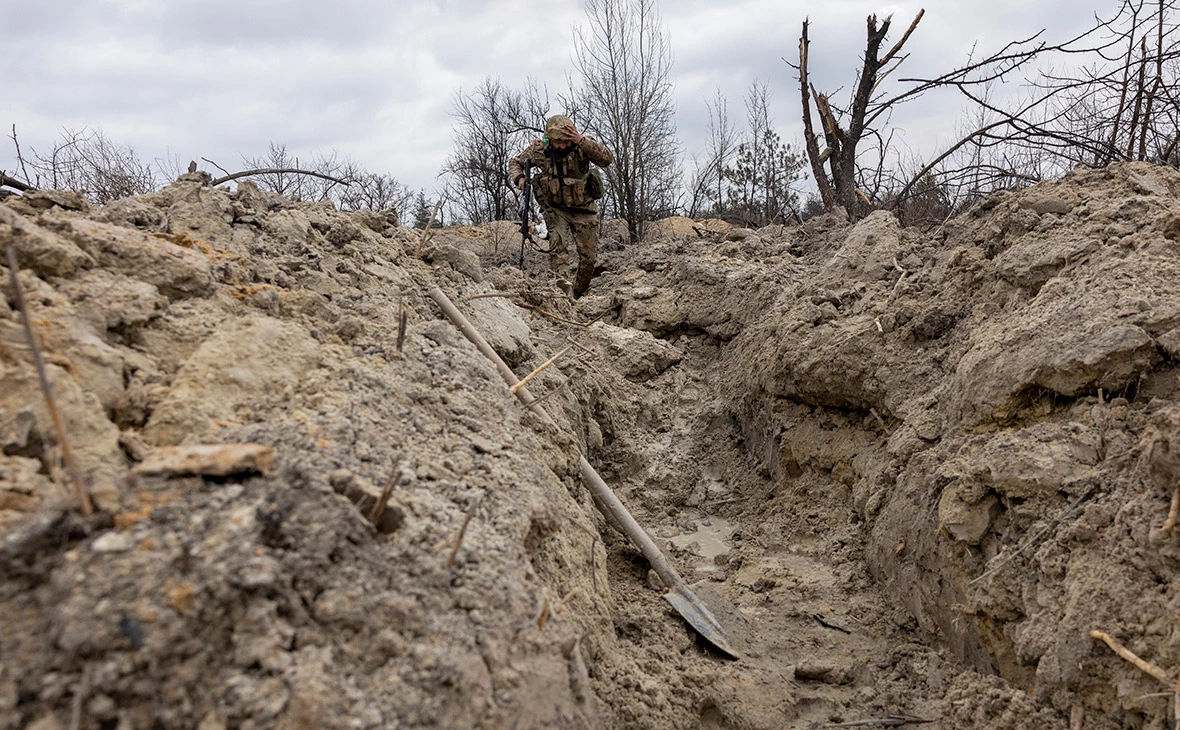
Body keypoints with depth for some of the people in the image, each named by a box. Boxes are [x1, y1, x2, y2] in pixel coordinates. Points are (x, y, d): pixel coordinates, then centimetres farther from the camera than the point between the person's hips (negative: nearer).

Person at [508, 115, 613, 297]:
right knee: (557, 243, -27)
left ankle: (579, 294, 24)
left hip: (583, 210, 0)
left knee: (589, 256, 4)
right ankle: (562, 282, -39)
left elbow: (607, 159, -32)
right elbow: (515, 162, 6)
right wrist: (519, 177, -16)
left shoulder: (581, 147, -17)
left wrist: (582, 141, -40)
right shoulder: (539, 149, -10)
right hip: (555, 209, 0)